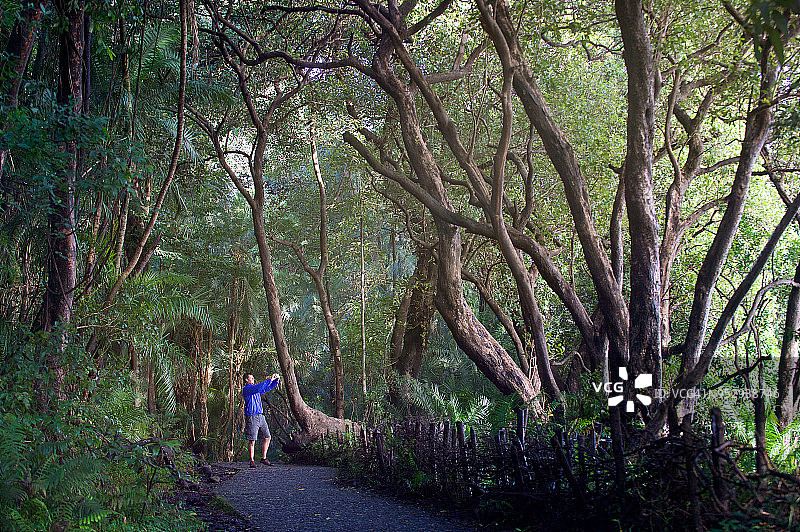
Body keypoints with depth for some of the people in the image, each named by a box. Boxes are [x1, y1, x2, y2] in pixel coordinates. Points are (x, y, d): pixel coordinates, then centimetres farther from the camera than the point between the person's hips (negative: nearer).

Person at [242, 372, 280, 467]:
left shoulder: (256, 390, 18)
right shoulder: (246, 389, -8)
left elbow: (268, 388, 24)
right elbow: (259, 387, -24)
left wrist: (276, 380, 7)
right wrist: (270, 380, -21)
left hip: (260, 416, 8)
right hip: (251, 417, -8)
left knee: (268, 437, 5)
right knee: (252, 441, -4)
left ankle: (263, 458, 14)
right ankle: (252, 461, 5)